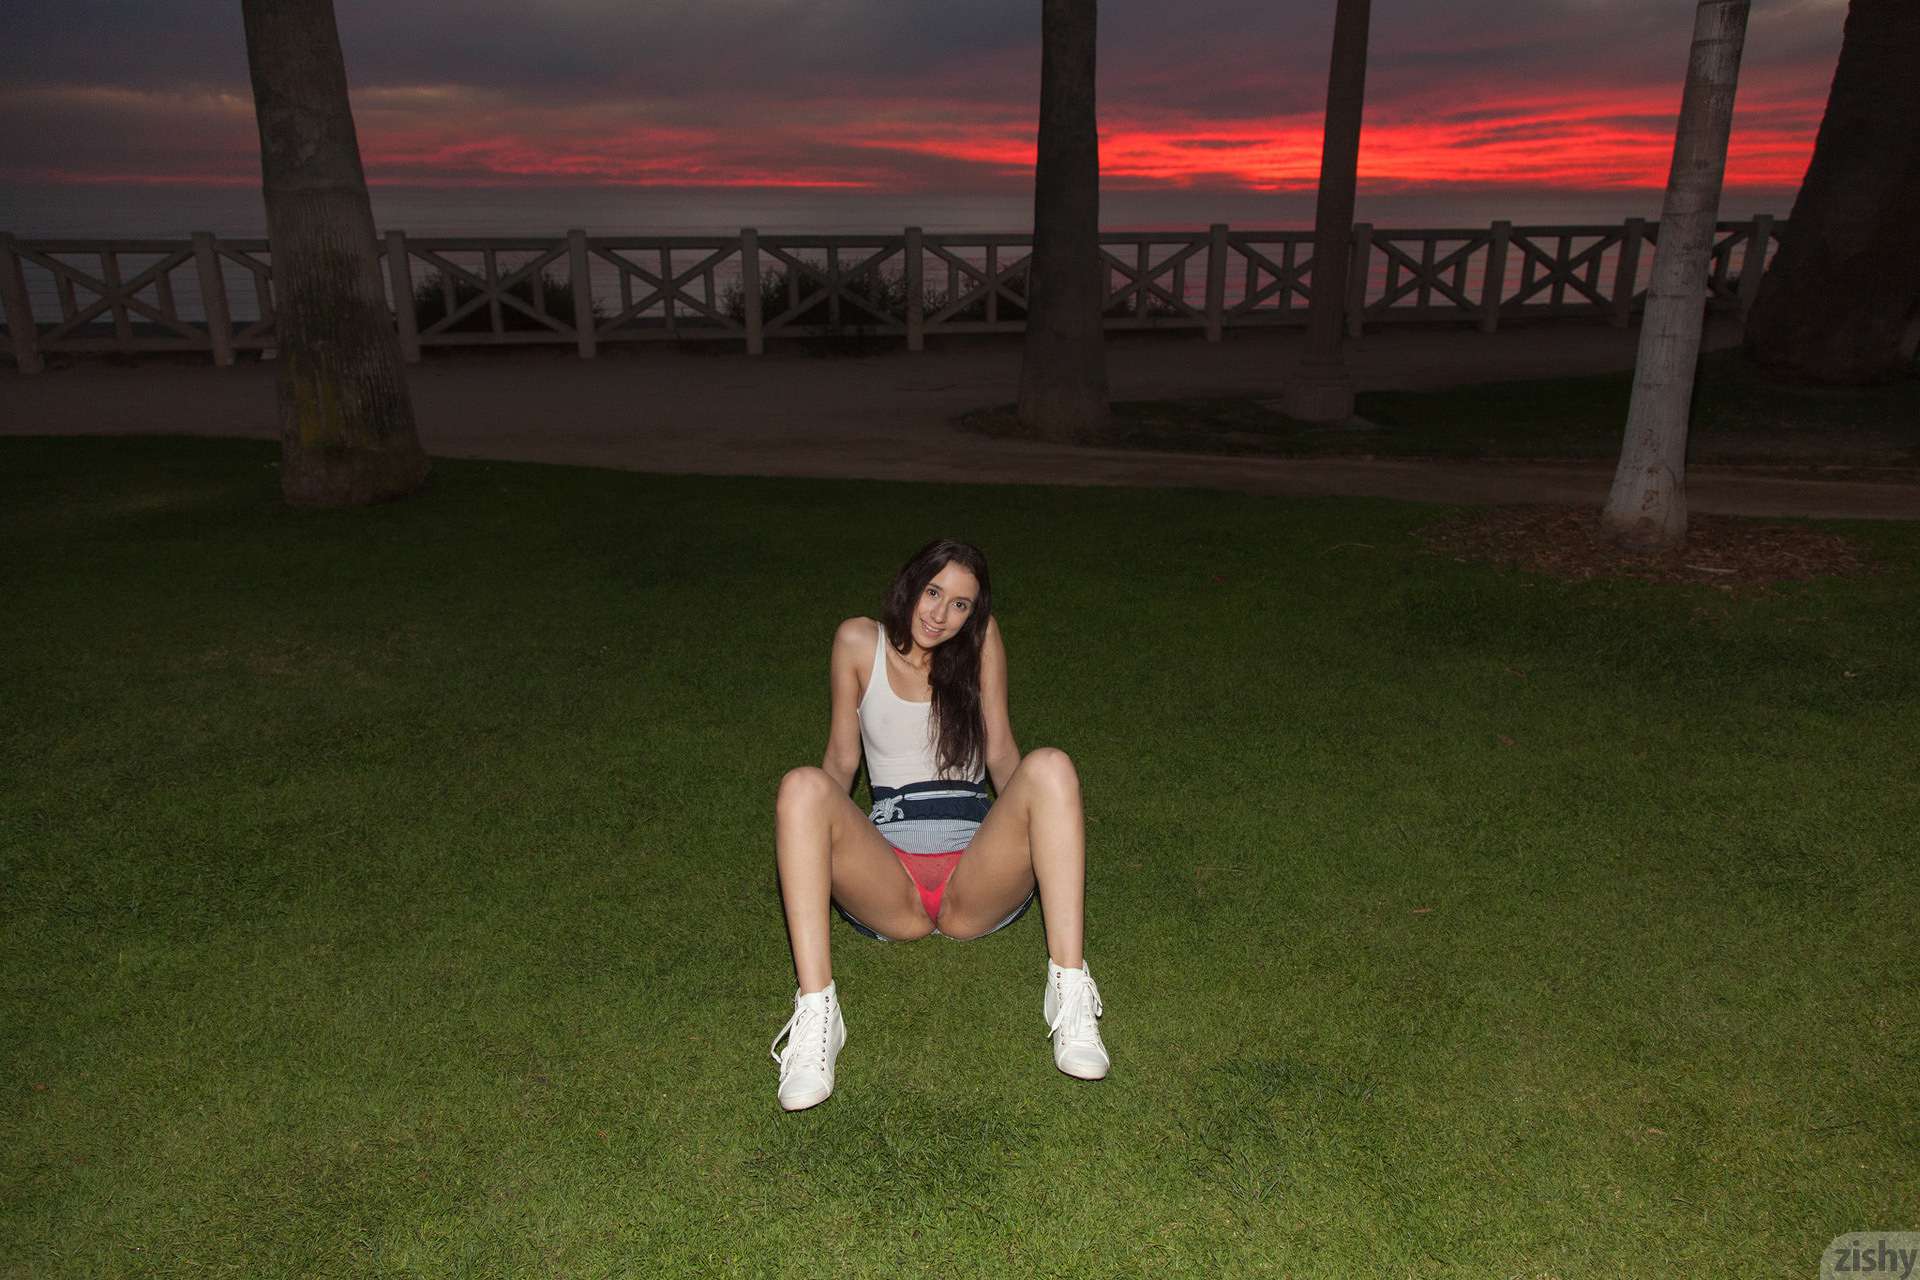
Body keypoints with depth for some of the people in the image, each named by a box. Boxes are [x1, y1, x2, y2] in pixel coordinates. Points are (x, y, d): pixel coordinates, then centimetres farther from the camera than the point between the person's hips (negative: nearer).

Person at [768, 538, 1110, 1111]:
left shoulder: (981, 638, 10)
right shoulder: (859, 640, 9)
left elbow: (1000, 753, 11)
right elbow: (841, 760, 13)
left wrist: (1040, 834, -4)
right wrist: (809, 839, -1)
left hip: (974, 870, 0)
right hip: (888, 876, 0)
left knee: (1050, 766, -27)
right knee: (802, 786, -29)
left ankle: (1070, 993, -32)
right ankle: (815, 1013, -36)